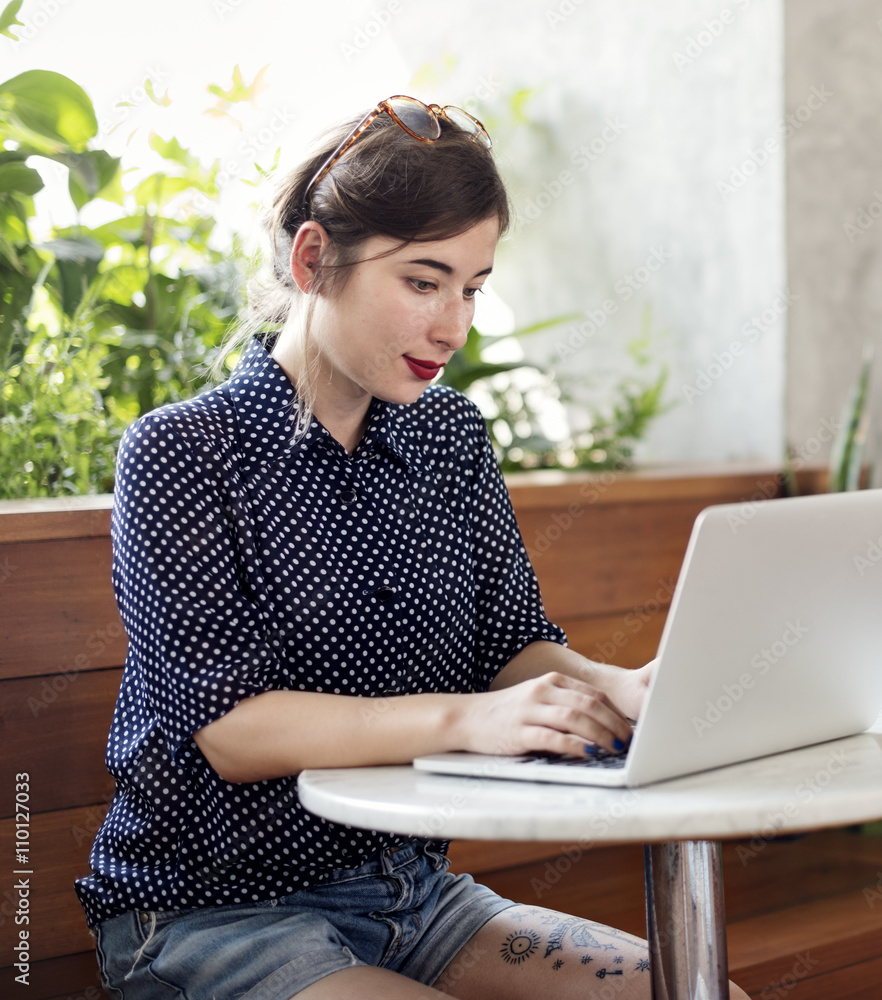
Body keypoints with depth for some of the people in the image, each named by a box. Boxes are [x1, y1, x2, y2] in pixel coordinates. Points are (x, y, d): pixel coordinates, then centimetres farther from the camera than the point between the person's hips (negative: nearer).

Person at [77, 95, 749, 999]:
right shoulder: (180, 452, -12)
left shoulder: (451, 435, 7)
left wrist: (610, 687, -19)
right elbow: (225, 728, -20)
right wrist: (464, 718, -33)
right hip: (213, 916, -6)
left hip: (411, 890, 6)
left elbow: (513, 645, 4)